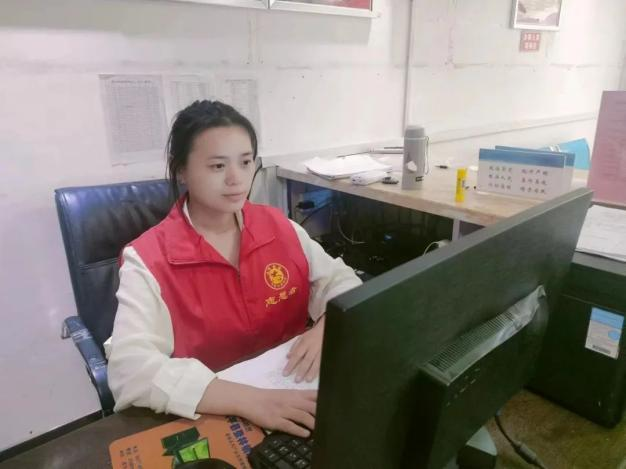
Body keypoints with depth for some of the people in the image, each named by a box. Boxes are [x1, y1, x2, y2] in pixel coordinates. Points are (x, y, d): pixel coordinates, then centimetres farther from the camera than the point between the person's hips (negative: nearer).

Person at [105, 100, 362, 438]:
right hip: (210, 419, -1)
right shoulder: (148, 260, -13)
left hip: (292, 400, 2)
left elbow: (343, 283, 5)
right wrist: (247, 400, -33)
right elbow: (129, 369, -23)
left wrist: (326, 328, -16)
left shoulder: (279, 226, 0)